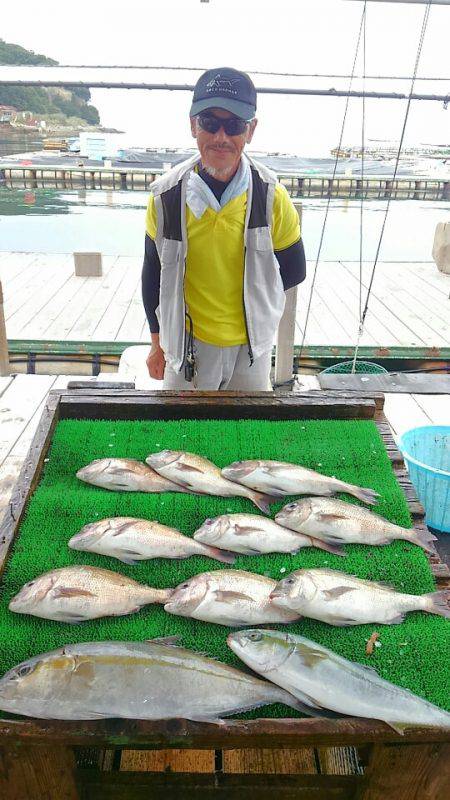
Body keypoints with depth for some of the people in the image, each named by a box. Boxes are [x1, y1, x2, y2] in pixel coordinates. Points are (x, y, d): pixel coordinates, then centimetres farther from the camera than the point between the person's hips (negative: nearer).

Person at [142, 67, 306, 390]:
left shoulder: (271, 196, -11)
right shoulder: (167, 195, -10)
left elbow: (294, 272, 0)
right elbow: (153, 272, 2)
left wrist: (244, 295, -5)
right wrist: (158, 343, 7)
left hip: (251, 347, 0)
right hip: (187, 344, 0)